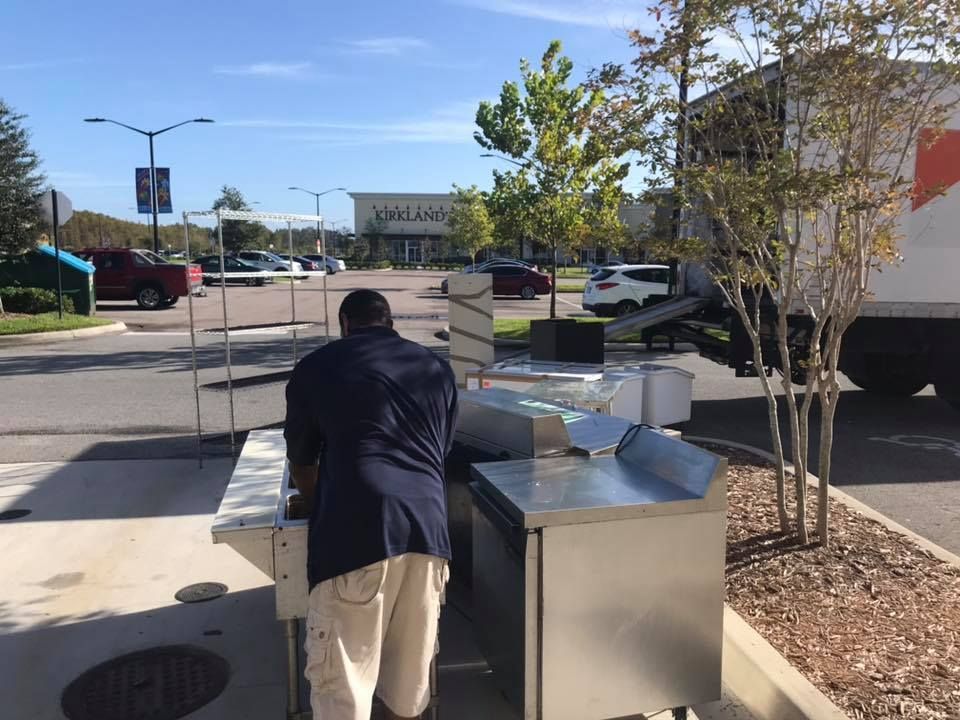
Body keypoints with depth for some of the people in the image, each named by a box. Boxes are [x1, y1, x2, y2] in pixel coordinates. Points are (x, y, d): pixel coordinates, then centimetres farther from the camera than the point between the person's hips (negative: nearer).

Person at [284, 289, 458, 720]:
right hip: (427, 524, 4)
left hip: (354, 531, -4)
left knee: (343, 677, 8)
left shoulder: (315, 368, 12)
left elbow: (301, 462, 22)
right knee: (411, 672, 20)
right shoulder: (437, 368, 21)